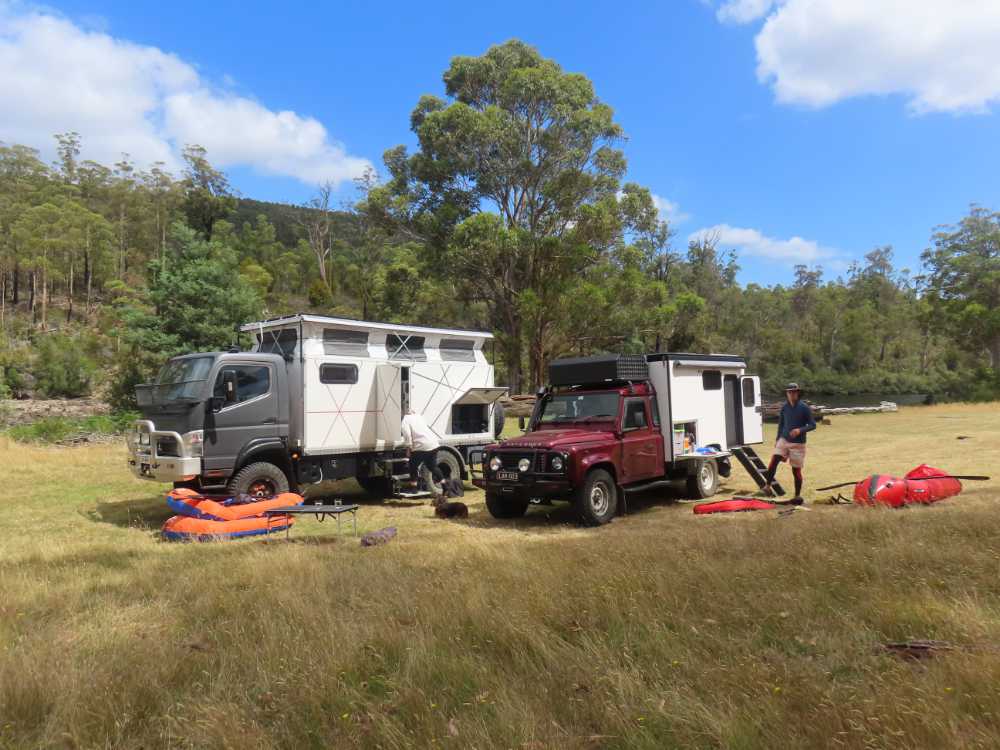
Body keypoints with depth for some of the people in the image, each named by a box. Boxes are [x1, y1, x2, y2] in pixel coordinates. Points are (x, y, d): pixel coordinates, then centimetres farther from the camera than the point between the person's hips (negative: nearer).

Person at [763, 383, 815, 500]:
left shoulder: (804, 408, -8)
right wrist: (777, 440, 15)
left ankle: (797, 495, 16)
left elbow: (813, 425, -7)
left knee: (796, 470, 2)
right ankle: (767, 486, -5)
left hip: (798, 443, -3)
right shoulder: (784, 407, 4)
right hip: (784, 440, 3)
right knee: (774, 461, -17)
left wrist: (800, 430, -24)